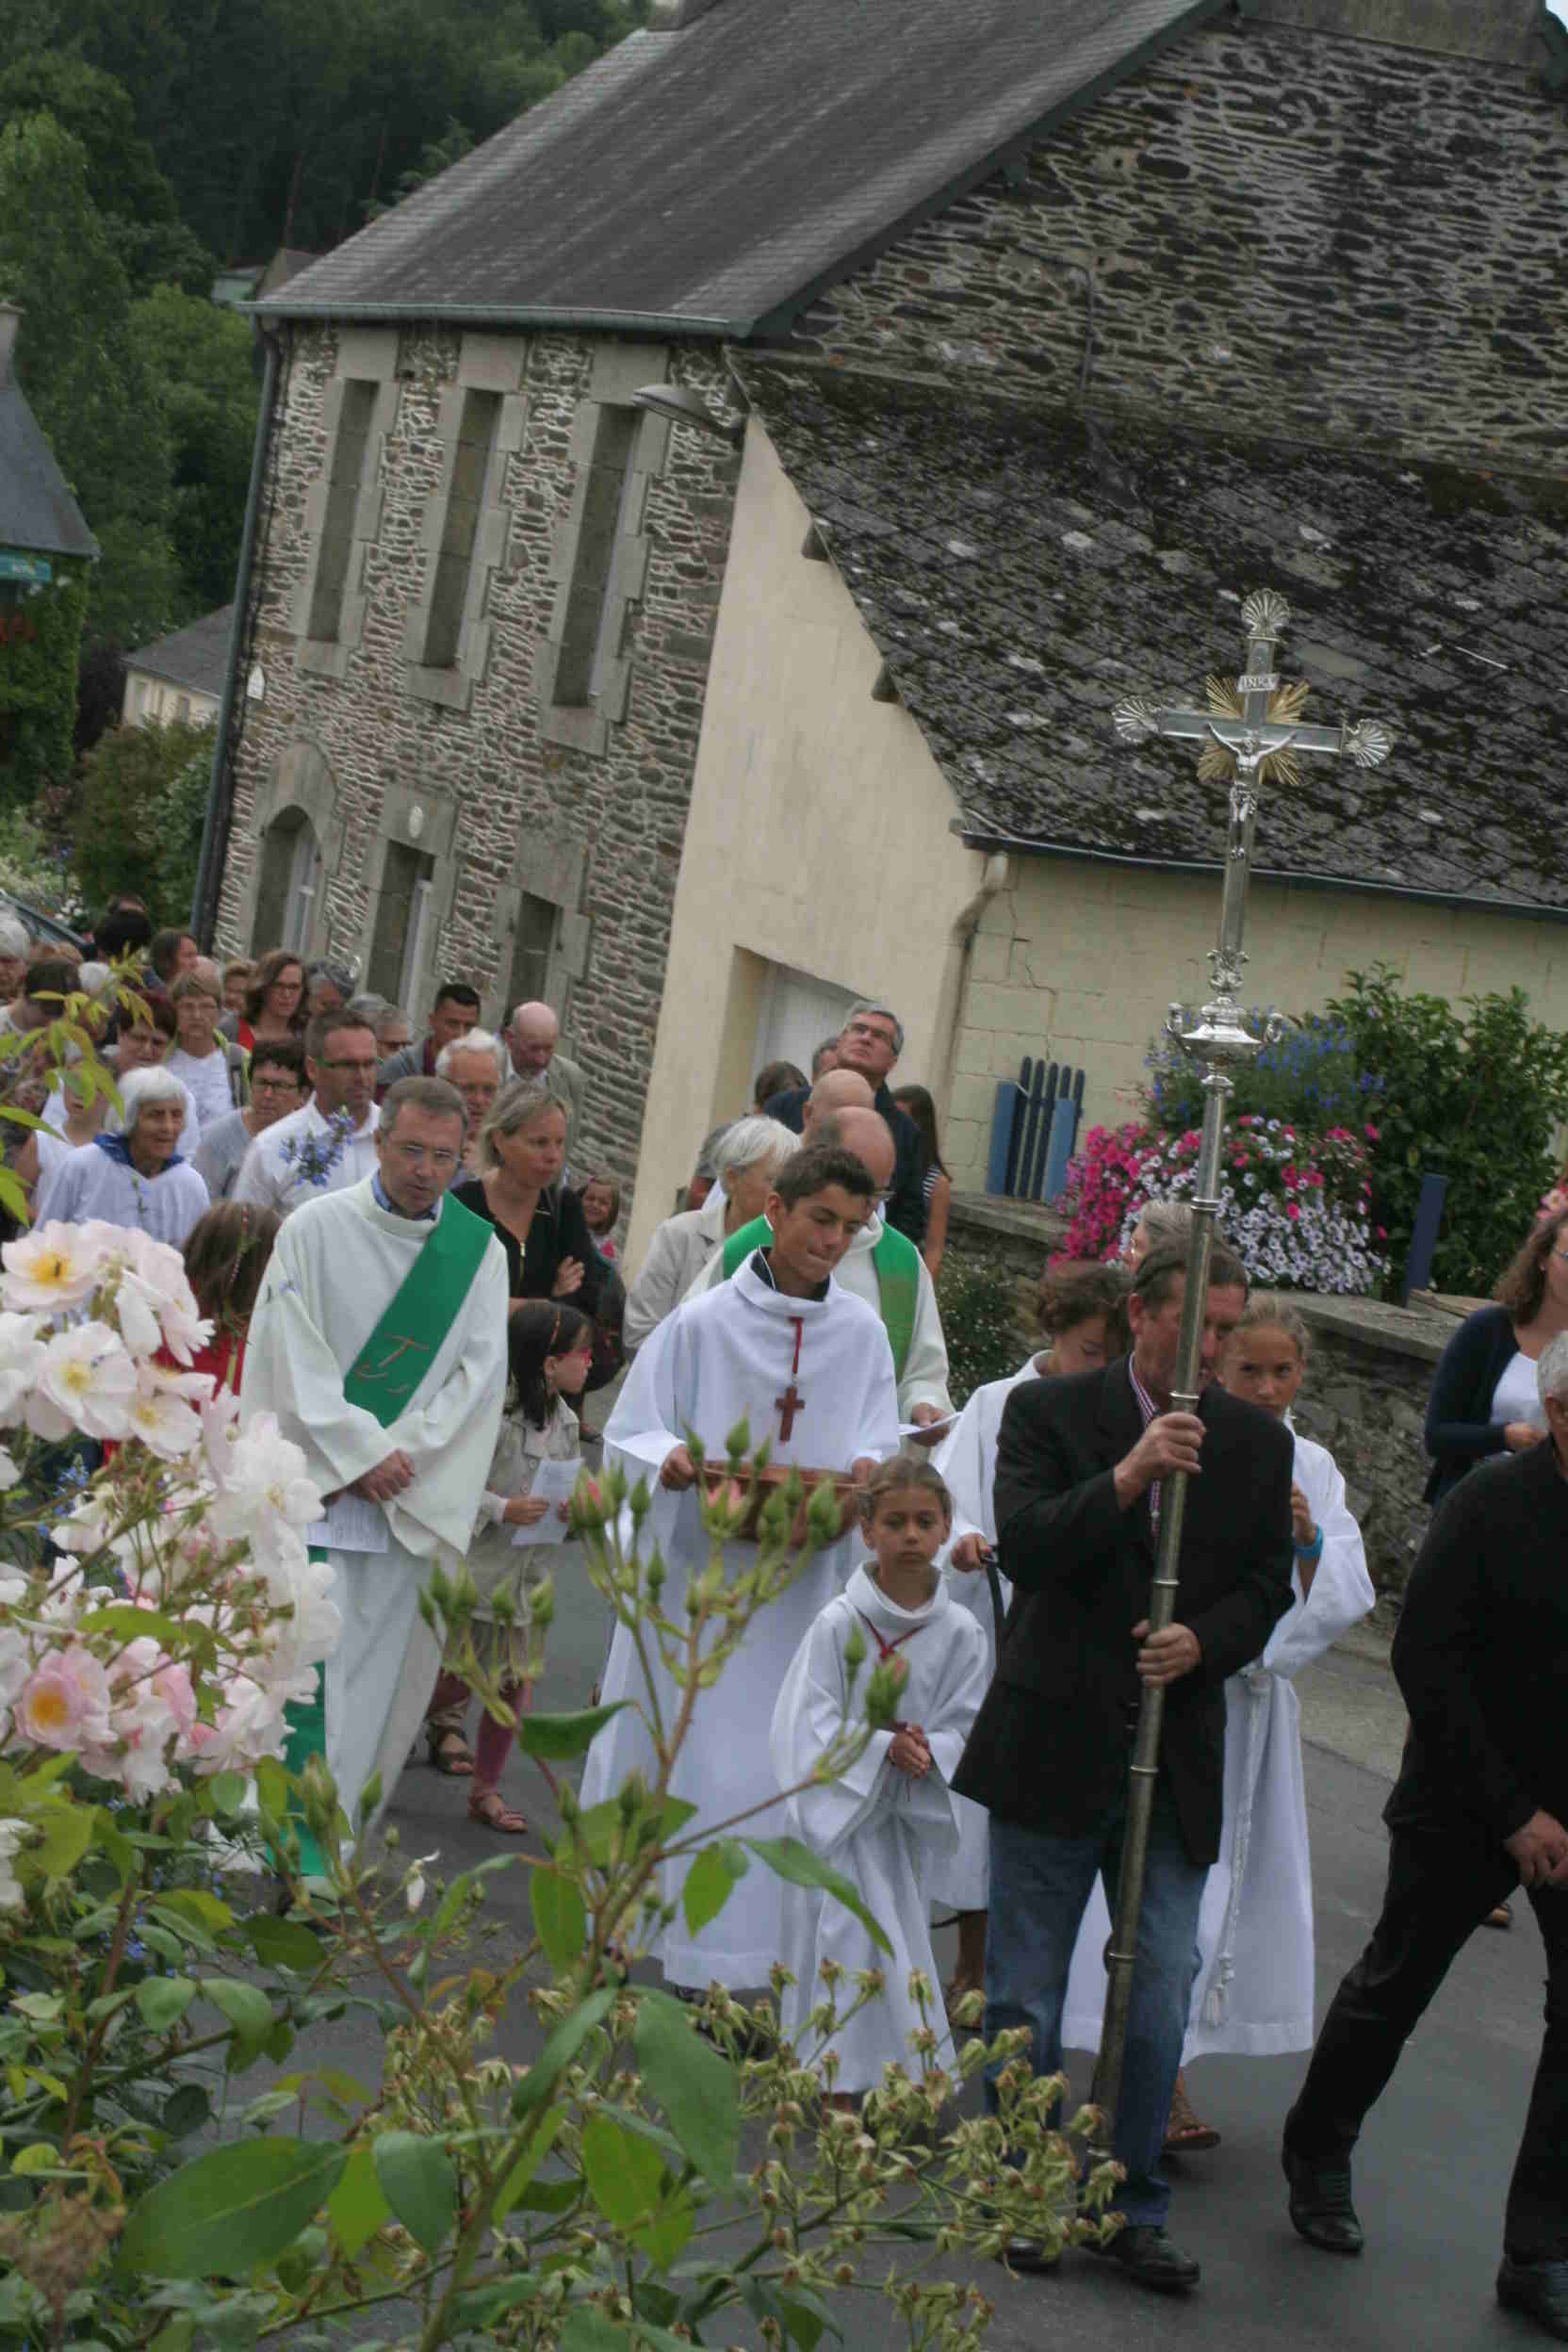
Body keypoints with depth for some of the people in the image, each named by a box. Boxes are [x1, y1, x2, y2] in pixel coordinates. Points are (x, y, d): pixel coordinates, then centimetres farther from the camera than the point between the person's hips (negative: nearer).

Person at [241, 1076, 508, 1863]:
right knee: (307, 1662, -9)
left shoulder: (480, 1250, 6)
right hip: (312, 1482, -2)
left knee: (378, 1666, 3)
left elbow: (480, 1370, 1)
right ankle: (294, 1837, -5)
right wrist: (361, 1455, -12)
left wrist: (399, 1453, -9)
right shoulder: (314, 1229, -1)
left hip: (412, 1496, 3)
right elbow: (295, 1359, -5)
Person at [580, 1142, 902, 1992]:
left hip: (801, 1591, 2)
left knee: (774, 1770, 2)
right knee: (667, 1755, 4)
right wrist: (669, 1461, -24)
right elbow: (629, 1434, -3)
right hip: (694, 1577, -2)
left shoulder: (863, 1334, 6)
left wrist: (869, 1470, -18)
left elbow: (878, 1448, 6)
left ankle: (739, 1966, 11)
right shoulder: (703, 1324, -2)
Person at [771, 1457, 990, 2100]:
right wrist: (882, 1747, -22)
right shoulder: (838, 1624, -11)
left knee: (903, 1935, 10)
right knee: (841, 1937, -5)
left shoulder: (960, 1632, -2)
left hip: (910, 1814, 3)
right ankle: (835, 2080, 1)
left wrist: (926, 1749, -20)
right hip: (839, 1801, -3)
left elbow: (967, 1724, 1)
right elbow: (810, 1723, -12)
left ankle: (903, 2071, 23)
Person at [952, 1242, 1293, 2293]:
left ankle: (1134, 2206, 16)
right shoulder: (1048, 1411, -4)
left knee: (1162, 1998, 3)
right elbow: (1024, 1546, -16)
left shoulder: (1258, 1441, 6)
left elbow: (1266, 1584, 7)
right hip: (1056, 1744, -2)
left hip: (1176, 1759, 2)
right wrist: (1129, 1475, -28)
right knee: (1027, 1990, 8)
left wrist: (1203, 1642, -13)